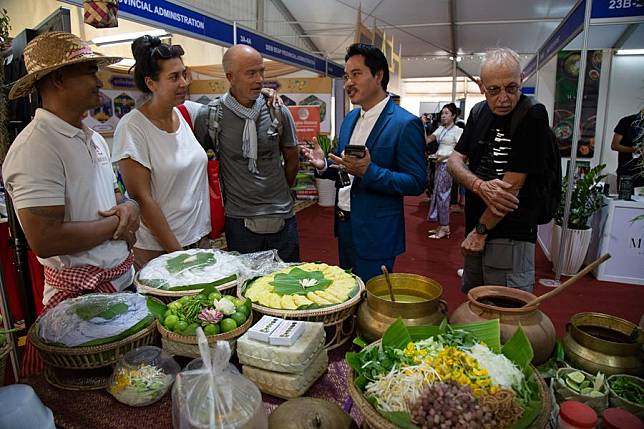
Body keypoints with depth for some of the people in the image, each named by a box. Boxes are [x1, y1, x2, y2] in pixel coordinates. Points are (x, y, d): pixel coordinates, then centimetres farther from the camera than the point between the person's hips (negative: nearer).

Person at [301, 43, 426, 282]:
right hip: (344, 225, 7)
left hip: (375, 233, -7)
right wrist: (324, 166, -4)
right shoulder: (350, 119, 9)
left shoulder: (405, 123, -15)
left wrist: (368, 172, -28)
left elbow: (416, 183, -17)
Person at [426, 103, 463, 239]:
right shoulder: (440, 129, 14)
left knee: (442, 194, -6)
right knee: (438, 193, 8)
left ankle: (445, 228, 2)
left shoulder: (457, 130, -6)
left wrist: (444, 156, -18)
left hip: (448, 164, -7)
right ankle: (443, 226, 16)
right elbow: (428, 139, 2)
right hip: (439, 163, 7)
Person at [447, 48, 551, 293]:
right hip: (476, 230, 7)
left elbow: (512, 185, -18)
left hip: (510, 235, -7)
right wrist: (479, 186, -19)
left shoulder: (533, 116, -14)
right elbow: (454, 161, 2)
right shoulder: (479, 112, 7)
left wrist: (481, 230, -12)